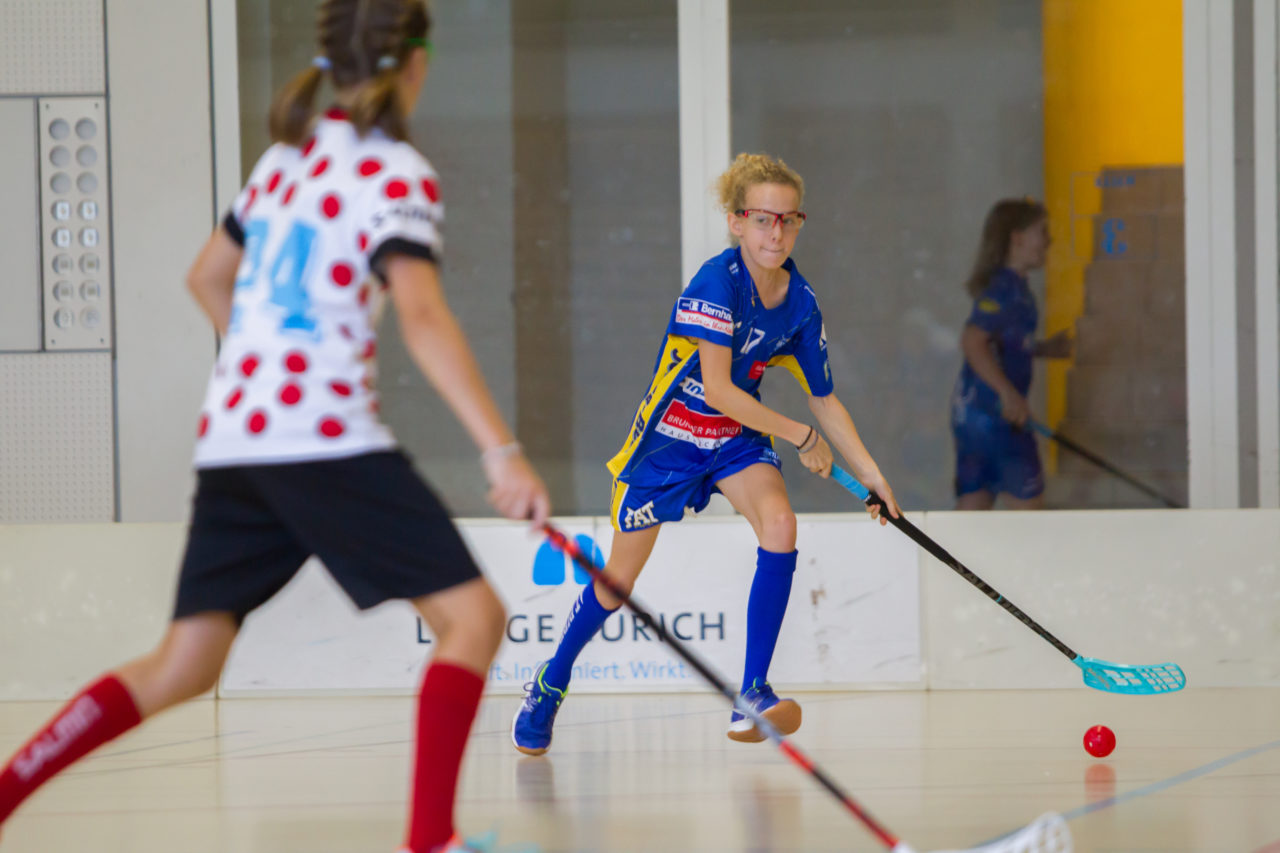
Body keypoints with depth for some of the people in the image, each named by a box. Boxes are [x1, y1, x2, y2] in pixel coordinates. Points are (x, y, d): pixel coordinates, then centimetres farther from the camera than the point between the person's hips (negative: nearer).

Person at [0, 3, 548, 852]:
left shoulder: (288, 156, 17)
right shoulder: (396, 174, -6)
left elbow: (208, 278, 29)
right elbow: (421, 314, -21)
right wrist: (501, 451, -27)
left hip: (230, 436, 8)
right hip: (327, 440, -8)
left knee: (182, 667, 12)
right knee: (472, 615, -4)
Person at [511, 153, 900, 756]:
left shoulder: (800, 301, -8)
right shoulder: (719, 282, -26)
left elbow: (824, 400, 2)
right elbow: (715, 388, -29)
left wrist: (870, 473, -3)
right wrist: (797, 435, -23)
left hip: (737, 437, 4)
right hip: (668, 434, -4)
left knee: (779, 525, -24)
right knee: (620, 578, 5)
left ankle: (752, 695, -21)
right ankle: (550, 684, 32)